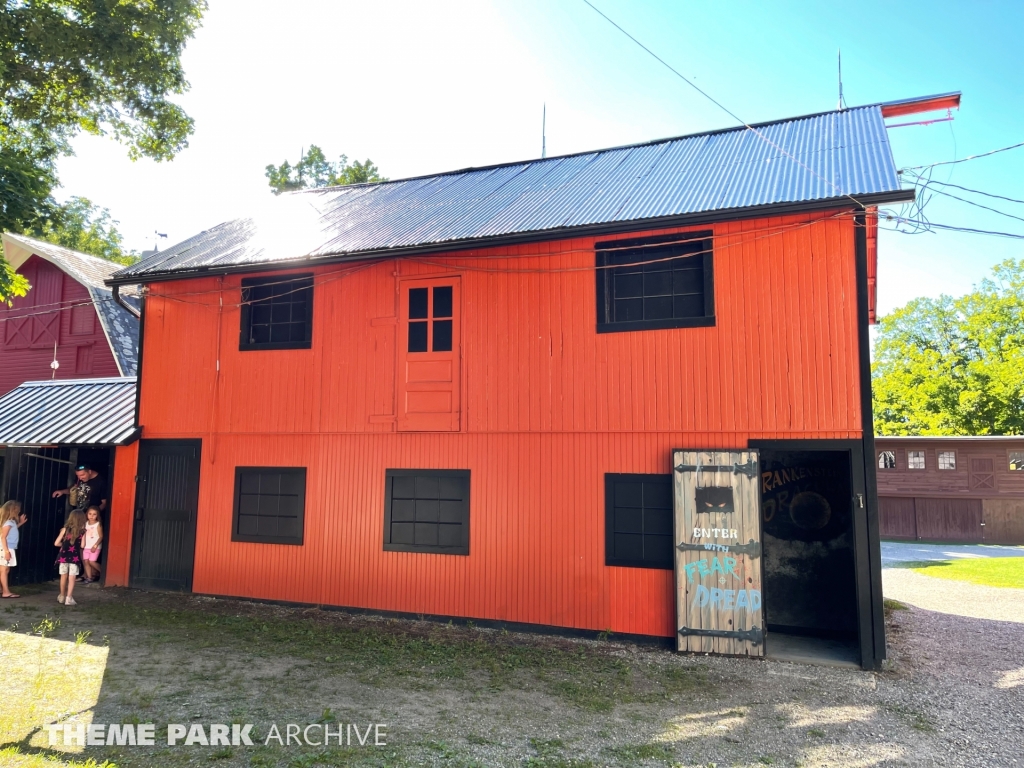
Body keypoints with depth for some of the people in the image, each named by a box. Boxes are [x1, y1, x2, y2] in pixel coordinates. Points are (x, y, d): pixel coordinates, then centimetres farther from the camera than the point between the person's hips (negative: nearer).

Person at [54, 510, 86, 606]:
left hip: (64, 556, 2)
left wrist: (64, 544, 17)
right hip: (75, 557, -2)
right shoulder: (82, 531, -4)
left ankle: (62, 596, 29)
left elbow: (56, 543, -1)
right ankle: (68, 598, -2)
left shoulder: (65, 529, -1)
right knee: (72, 578, 1)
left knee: (64, 577, 15)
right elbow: (82, 545, -8)